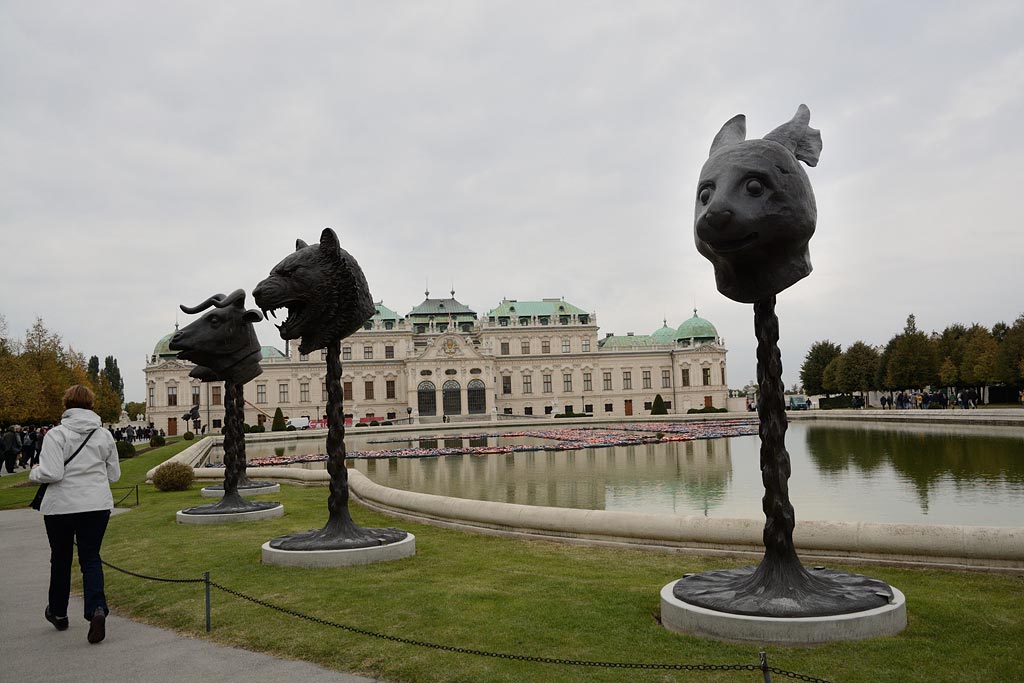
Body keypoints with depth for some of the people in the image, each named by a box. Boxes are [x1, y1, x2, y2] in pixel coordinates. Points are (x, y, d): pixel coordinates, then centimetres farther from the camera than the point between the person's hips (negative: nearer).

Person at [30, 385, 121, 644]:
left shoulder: (56, 434, -11)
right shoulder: (104, 435, 2)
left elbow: (51, 473, -19)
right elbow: (114, 475, 8)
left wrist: (35, 473, 2)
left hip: (62, 506, -2)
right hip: (97, 505, 2)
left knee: (61, 559, 16)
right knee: (91, 558, 6)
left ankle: (58, 613, 33)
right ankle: (97, 609, -15)